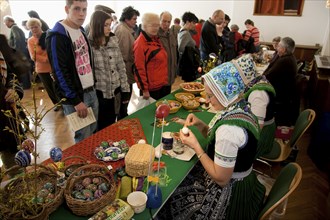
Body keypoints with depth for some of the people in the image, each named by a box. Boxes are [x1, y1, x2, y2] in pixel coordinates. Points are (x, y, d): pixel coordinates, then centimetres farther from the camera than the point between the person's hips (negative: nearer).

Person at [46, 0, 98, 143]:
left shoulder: (81, 30, 11)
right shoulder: (57, 36, -15)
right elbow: (60, 72, -18)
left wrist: (93, 85, 12)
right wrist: (76, 101, -17)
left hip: (91, 91, 8)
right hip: (75, 96, -8)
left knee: (94, 134, 16)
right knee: (83, 139, 2)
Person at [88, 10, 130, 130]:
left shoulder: (113, 42, 4)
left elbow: (121, 67, 6)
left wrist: (125, 90, 4)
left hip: (115, 90, 4)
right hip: (98, 93, -4)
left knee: (112, 125, 18)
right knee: (100, 128, 13)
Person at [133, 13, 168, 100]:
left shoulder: (156, 39, 9)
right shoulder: (140, 43, -16)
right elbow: (139, 68, -17)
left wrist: (165, 79, 17)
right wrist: (144, 89, -16)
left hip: (162, 84, 8)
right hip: (151, 88, -8)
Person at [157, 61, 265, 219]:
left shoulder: (229, 128, -34)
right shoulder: (241, 107, -6)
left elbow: (221, 179, -26)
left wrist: (195, 146, -21)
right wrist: (200, 125, -7)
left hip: (228, 192, -8)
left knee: (170, 195, 8)